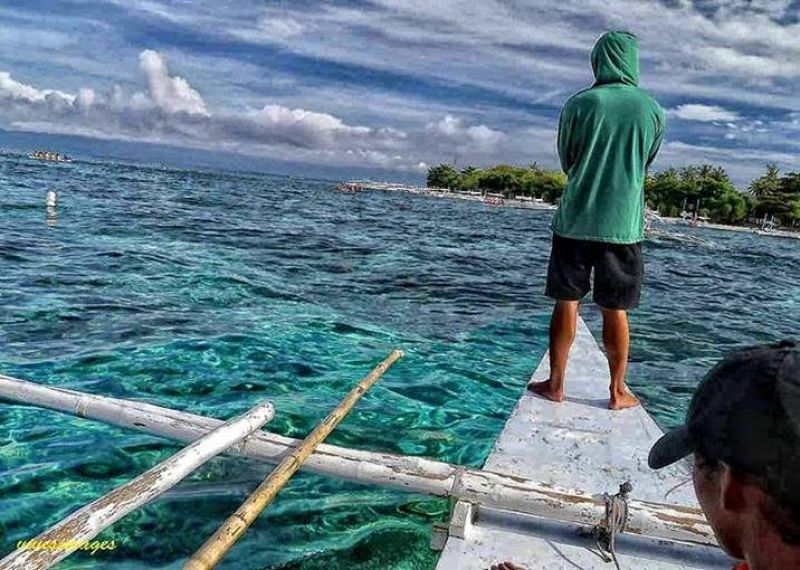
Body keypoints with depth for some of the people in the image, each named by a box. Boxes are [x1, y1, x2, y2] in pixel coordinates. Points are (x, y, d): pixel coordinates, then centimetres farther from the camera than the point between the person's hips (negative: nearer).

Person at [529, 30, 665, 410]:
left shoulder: (579, 103, -2)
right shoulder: (652, 110, 2)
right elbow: (647, 163, 15)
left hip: (575, 219, -1)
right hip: (623, 224, 1)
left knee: (566, 303, 7)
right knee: (615, 311, 8)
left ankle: (555, 384, 14)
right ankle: (618, 392, 17)